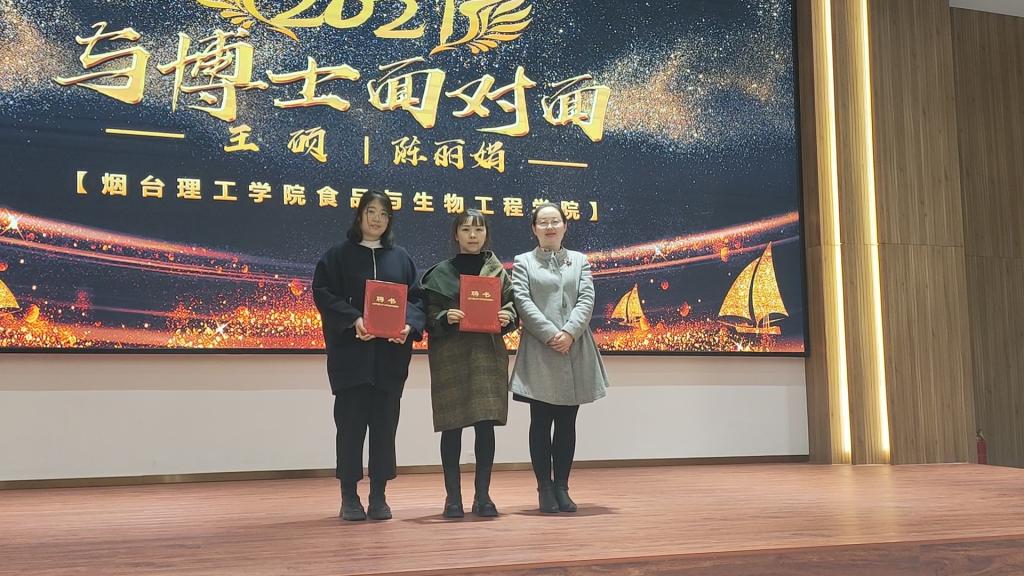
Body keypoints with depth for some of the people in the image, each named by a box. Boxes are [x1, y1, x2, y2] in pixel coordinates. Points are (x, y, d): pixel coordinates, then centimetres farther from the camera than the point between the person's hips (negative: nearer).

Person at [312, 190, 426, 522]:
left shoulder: (401, 258, 13)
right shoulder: (338, 255, 5)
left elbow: (417, 298, 9)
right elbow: (324, 294, -5)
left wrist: (409, 324, -12)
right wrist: (353, 320, -20)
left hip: (391, 354, 3)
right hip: (351, 352, -3)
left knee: (385, 424, 4)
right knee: (351, 423, -1)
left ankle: (379, 494, 13)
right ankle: (349, 496, 8)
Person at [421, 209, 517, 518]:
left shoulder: (498, 271, 9)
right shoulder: (441, 272, 4)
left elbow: (512, 305, 11)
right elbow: (430, 315, 2)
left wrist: (507, 317, -10)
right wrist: (445, 318, -18)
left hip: (488, 355, 2)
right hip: (451, 356, -1)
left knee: (486, 425, 2)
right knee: (452, 426, 0)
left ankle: (483, 495, 11)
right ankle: (453, 496, 9)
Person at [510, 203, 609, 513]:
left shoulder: (580, 261, 15)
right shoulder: (523, 262, 9)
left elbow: (586, 300, 2)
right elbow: (523, 303, -4)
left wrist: (569, 333, -13)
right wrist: (550, 335, -15)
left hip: (575, 351, 2)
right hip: (539, 352, -2)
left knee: (567, 423, 6)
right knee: (541, 423, 1)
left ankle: (561, 487, 13)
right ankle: (545, 488, 8)